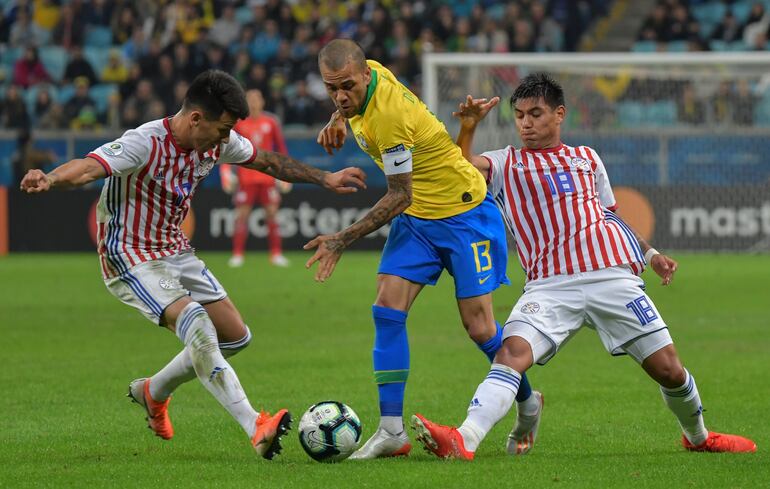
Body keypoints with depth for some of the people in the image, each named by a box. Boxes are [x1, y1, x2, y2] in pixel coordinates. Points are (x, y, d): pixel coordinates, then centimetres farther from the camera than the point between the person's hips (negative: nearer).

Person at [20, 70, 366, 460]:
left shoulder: (217, 142, -3)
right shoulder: (145, 144, -26)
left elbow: (267, 162, 15)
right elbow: (88, 167, -42)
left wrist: (325, 179, 19)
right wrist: (50, 179, -63)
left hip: (174, 252, 9)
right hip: (130, 260, -9)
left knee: (235, 337, 9)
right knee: (198, 326, -28)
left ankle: (153, 392, 31)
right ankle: (256, 429, -34)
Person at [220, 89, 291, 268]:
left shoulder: (271, 122, 6)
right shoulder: (238, 124, 3)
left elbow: (281, 148, 11)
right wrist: (226, 171, -3)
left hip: (268, 177, 1)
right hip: (245, 177, -1)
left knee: (272, 214, -1)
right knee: (242, 215, -4)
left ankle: (276, 254, 4)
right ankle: (237, 255, 0)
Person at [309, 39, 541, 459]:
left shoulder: (389, 117, -31)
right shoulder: (371, 75, -7)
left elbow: (398, 196, -23)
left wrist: (344, 240, -22)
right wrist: (338, 119, 0)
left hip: (464, 215, -8)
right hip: (415, 219, 8)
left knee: (479, 327, -5)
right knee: (387, 307, -9)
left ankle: (528, 404, 22)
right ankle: (392, 429, -11)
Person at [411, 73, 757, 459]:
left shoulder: (586, 158, 23)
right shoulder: (505, 163, 15)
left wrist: (650, 254, 23)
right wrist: (467, 128, -20)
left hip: (612, 277, 2)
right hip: (550, 286, -2)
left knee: (668, 370, 0)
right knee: (512, 352, -27)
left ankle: (697, 436, 28)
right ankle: (465, 440, -43)